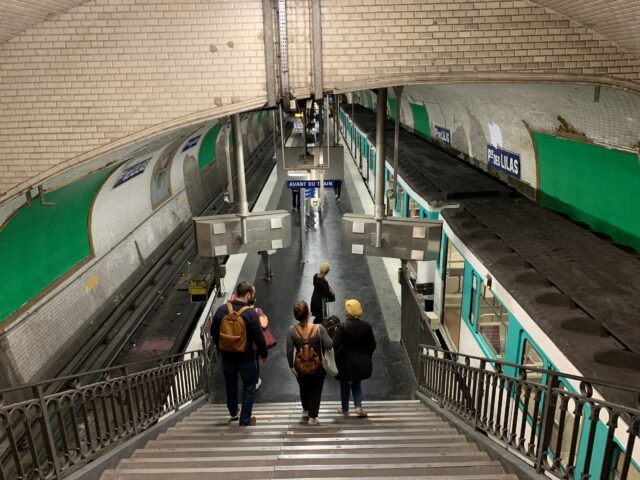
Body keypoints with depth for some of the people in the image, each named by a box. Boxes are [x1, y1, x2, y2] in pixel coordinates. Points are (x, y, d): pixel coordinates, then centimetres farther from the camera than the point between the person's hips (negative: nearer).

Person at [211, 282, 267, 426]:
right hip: (246, 358, -4)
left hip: (227, 356, 4)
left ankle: (233, 414, 45)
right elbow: (259, 338, -18)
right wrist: (264, 354, -2)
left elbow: (214, 332, 2)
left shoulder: (222, 309, -9)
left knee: (231, 385, 26)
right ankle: (245, 422, 20)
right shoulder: (251, 313, -22)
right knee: (249, 388, 15)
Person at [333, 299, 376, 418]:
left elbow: (335, 345, -22)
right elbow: (372, 345, 0)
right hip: (361, 363, 3)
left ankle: (345, 409, 30)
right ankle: (358, 407, 9)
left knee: (345, 386, 17)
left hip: (346, 363, -3)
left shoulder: (342, 327, -18)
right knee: (357, 384, 23)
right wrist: (366, 358, 13)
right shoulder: (366, 327, -7)